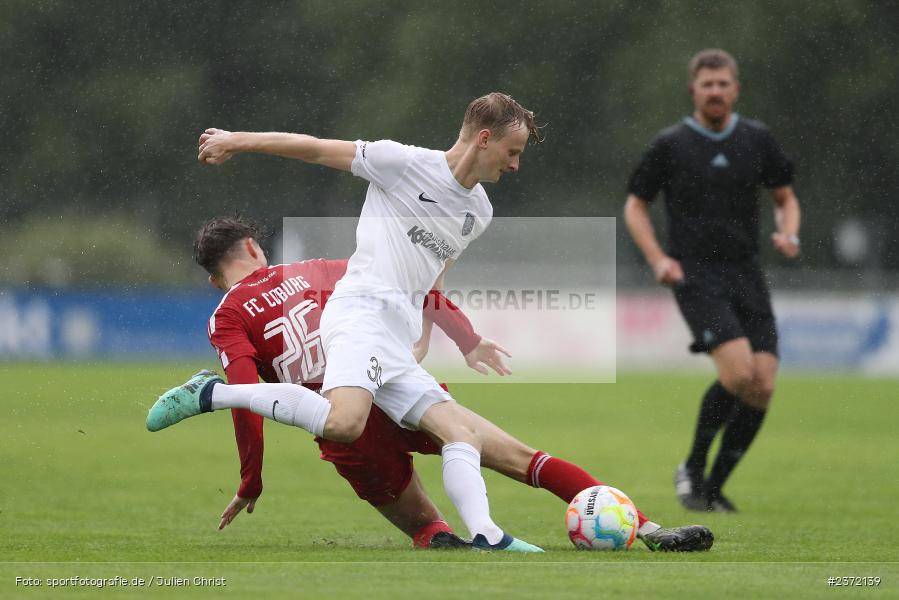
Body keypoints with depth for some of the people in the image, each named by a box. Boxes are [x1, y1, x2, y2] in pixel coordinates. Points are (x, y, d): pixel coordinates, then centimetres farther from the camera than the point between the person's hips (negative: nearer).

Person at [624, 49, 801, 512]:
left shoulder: (757, 140, 8)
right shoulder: (669, 144, 0)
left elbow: (785, 199, 18)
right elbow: (635, 206, 8)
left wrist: (788, 234, -4)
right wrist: (657, 258, -7)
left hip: (746, 276, 4)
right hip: (697, 278, -4)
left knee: (762, 388, -8)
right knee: (739, 374, -24)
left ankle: (712, 488, 9)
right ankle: (692, 469, -2)